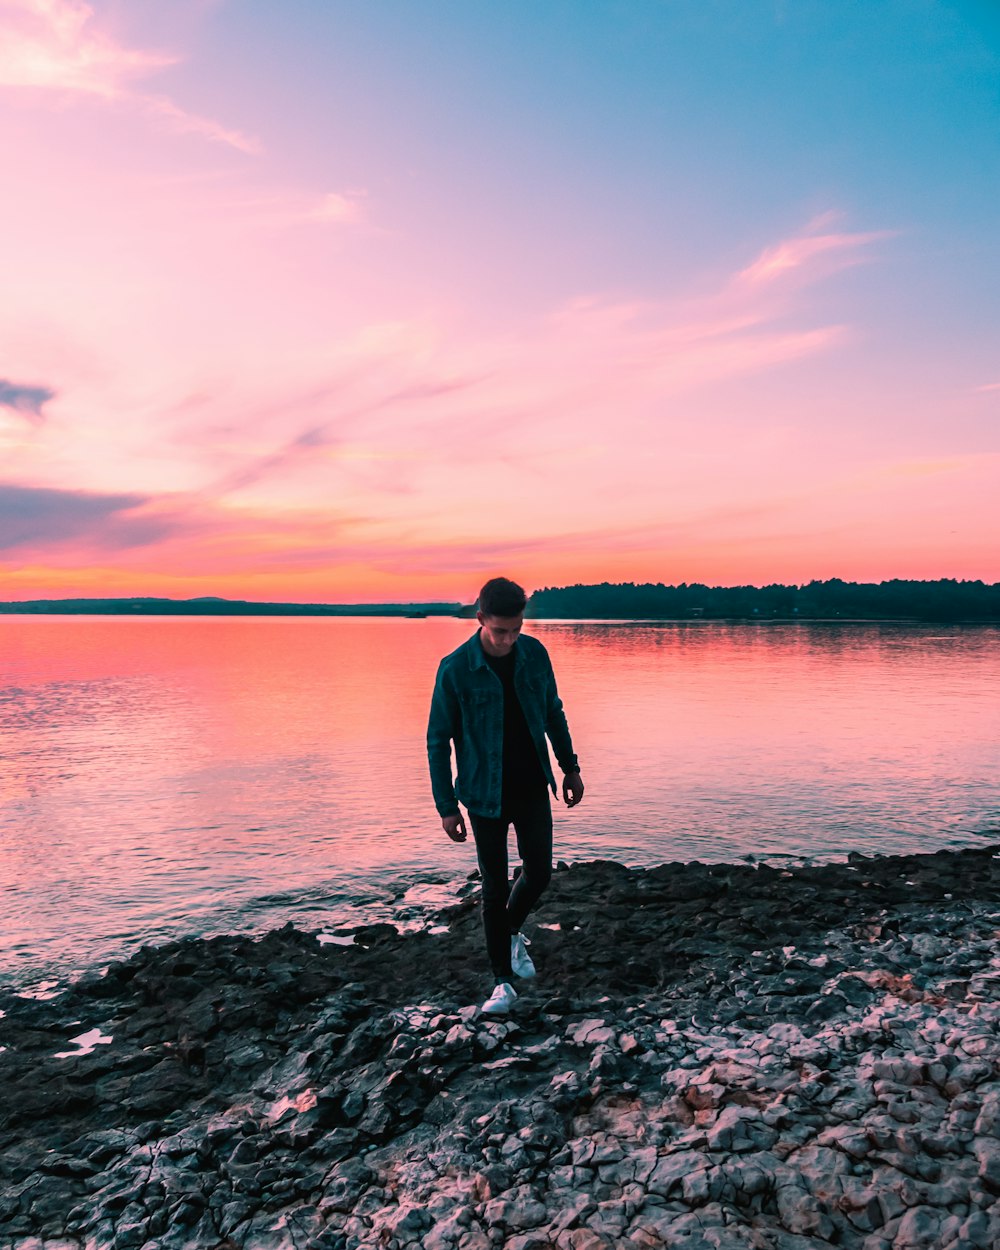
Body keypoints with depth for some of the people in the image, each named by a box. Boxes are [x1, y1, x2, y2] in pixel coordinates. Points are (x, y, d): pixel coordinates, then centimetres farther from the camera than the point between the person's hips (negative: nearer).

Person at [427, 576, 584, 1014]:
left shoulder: (535, 653, -5)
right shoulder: (455, 669, -17)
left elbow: (553, 712, 9)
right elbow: (438, 740, -10)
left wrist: (570, 767, 12)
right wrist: (446, 806, -9)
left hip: (533, 787, 4)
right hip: (486, 795, -3)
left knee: (539, 873, 7)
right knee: (495, 888, 5)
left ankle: (512, 932, 39)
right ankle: (503, 982, 21)